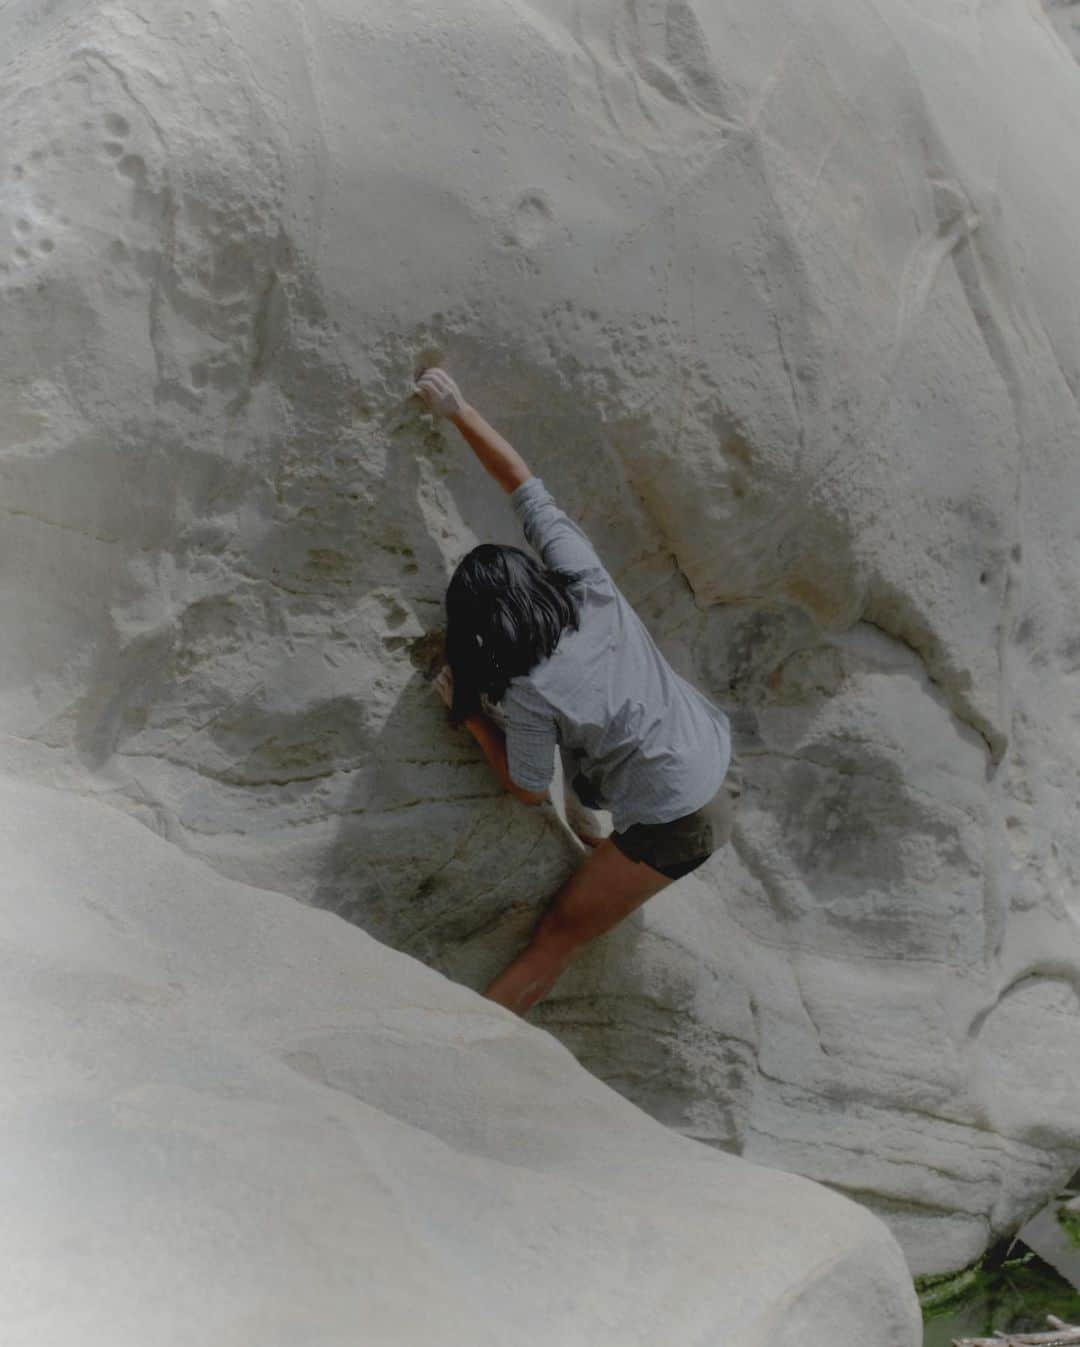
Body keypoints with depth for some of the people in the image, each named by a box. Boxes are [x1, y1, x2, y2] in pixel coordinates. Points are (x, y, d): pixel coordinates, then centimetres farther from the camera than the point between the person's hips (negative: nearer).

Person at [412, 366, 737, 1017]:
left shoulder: (529, 696, -26)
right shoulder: (584, 579, -12)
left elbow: (528, 790, -7)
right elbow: (523, 481, -3)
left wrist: (468, 714, -1)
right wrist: (458, 410, 3)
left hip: (674, 826, -7)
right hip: (714, 759, 7)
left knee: (561, 934, 5)